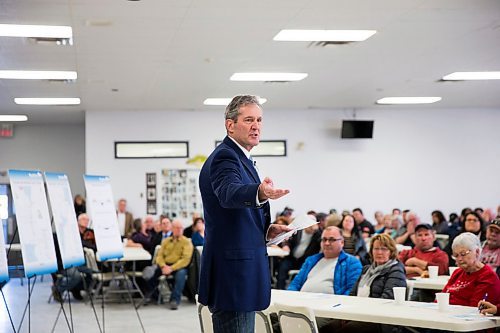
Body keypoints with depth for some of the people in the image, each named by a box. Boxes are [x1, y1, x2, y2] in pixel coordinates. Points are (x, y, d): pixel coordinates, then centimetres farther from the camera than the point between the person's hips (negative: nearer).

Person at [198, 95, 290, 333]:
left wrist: (266, 229, 8)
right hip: (233, 276, -11)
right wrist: (260, 193, -56)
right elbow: (229, 193, -37)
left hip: (241, 272, 11)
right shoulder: (224, 157, -14)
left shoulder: (237, 157, 17)